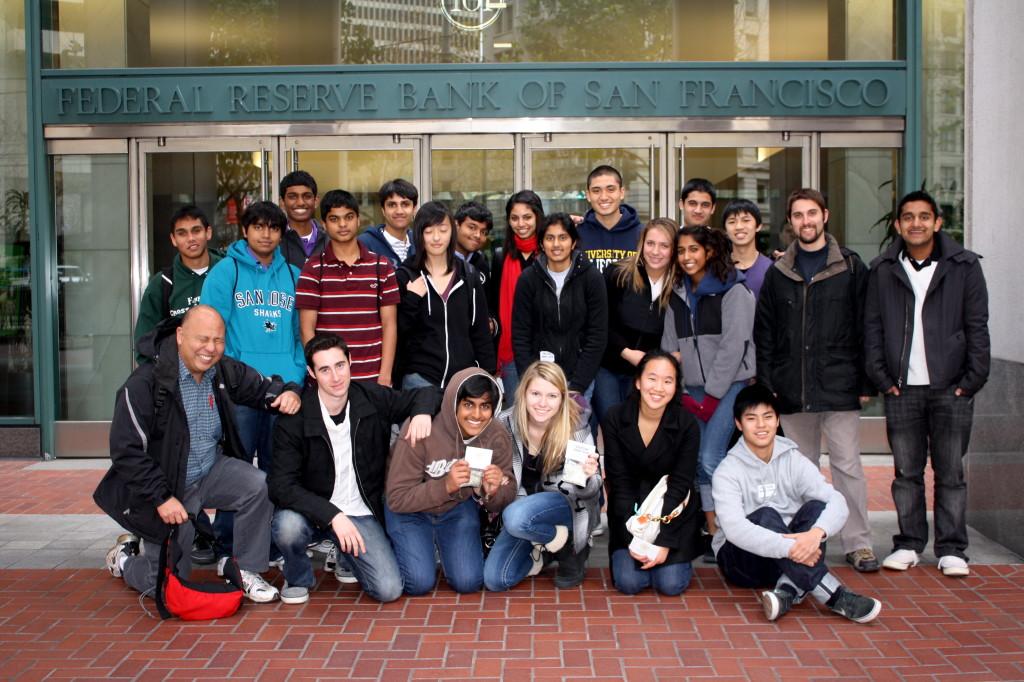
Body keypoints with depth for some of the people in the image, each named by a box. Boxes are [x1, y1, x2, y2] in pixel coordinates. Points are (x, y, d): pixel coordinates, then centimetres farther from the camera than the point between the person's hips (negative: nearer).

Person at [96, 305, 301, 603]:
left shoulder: (225, 371, -5)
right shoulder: (146, 383, -22)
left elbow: (263, 386, 9)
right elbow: (125, 451, -21)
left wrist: (288, 392, -17)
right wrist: (162, 498, -24)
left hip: (212, 471, 5)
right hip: (166, 485, -4)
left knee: (259, 486, -27)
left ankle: (245, 571, -8)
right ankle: (124, 556, 34)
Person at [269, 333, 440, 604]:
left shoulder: (372, 397, -5)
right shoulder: (294, 419, -14)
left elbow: (426, 394, 10)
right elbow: (283, 486, -20)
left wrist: (422, 412, -15)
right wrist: (332, 515, -31)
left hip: (361, 514, 2)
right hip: (314, 511, -2)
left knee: (389, 589, -14)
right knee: (287, 526, -36)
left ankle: (346, 556, 21)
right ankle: (298, 578, 0)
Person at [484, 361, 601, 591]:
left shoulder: (577, 428, -18)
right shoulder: (505, 423, -14)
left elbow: (590, 492, -11)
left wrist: (588, 477, -34)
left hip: (566, 505, -3)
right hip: (520, 509, 3)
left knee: (517, 518, -34)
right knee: (494, 580, -11)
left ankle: (569, 546, -5)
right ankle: (541, 550, 15)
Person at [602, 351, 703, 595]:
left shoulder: (687, 424, -15)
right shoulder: (614, 419, -14)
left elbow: (679, 485, -13)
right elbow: (620, 483, -12)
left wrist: (664, 541, -19)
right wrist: (633, 538, -19)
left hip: (674, 510, 0)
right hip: (630, 510, 1)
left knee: (671, 584, -13)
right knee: (629, 582, -14)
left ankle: (677, 554, 20)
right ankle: (623, 553, 20)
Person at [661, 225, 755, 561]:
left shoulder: (733, 290, -5)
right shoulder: (678, 295, 15)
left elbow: (734, 344, -11)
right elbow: (669, 345, 14)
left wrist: (713, 392, -13)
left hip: (728, 386, -6)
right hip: (693, 389, 6)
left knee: (711, 460, -15)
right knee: (699, 463, 3)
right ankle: (713, 533, 11)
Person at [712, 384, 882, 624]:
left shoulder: (794, 460, -2)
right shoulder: (728, 471, -13)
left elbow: (837, 502, -16)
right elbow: (734, 528, -29)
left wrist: (816, 533, -38)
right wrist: (788, 547, -42)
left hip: (791, 559, 3)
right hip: (741, 559, -3)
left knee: (815, 507, -22)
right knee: (766, 516, -32)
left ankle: (788, 591, -36)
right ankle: (834, 596, -39)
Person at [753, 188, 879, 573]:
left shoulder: (850, 267, 3)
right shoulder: (778, 274, 10)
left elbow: (864, 328, 1)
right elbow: (763, 334, 10)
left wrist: (866, 382, -4)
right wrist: (766, 384, 3)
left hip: (839, 387, -3)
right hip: (792, 390, 3)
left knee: (847, 465, -1)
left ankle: (857, 542, 8)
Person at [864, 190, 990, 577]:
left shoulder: (963, 266, 4)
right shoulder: (882, 271, 7)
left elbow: (977, 327, 3)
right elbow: (872, 328, 7)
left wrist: (973, 379, -4)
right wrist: (881, 377, -2)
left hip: (951, 388, -1)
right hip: (901, 389, 1)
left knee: (950, 473, 4)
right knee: (907, 472, 7)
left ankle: (951, 549, 13)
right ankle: (909, 543, 17)